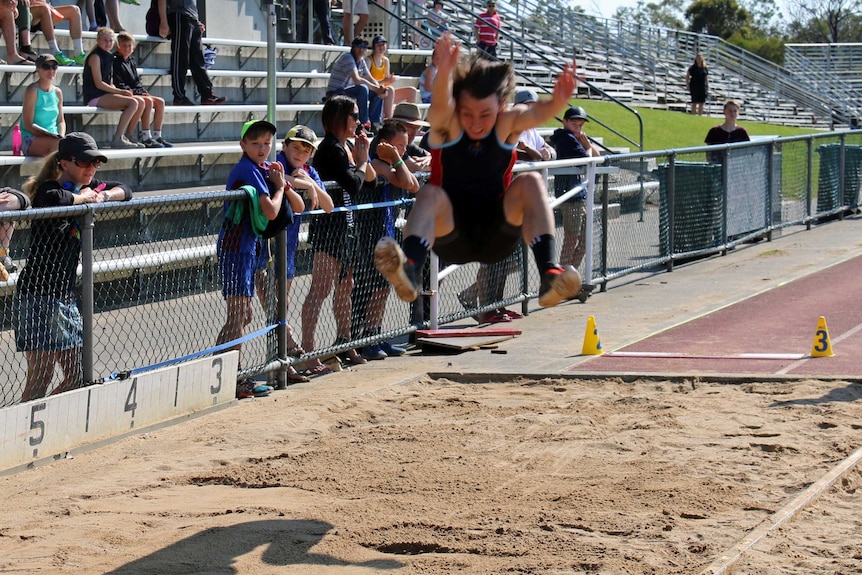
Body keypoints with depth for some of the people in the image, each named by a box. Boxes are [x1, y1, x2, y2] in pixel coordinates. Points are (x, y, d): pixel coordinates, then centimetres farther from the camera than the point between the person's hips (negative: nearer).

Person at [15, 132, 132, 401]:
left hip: (66, 298, 9)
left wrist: (103, 195, -5)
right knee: (41, 379, -9)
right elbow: (53, 199, -38)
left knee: (76, 377, 12)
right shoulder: (48, 188, -14)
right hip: (38, 298, -9)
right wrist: (83, 197, -19)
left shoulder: (85, 186, 9)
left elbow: (124, 190, 17)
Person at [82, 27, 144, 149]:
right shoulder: (95, 57, -8)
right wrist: (120, 91, -16)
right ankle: (117, 139, -27)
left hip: (107, 94, 9)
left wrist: (119, 91, -1)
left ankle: (129, 136, 3)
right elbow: (99, 84, -15)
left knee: (140, 101, -3)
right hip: (95, 97, -9)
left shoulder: (108, 57, 20)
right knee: (133, 102, -24)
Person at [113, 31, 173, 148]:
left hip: (136, 93, 9)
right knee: (148, 101, -29)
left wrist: (144, 92, 1)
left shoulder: (131, 61, 19)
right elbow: (119, 85, -14)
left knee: (160, 102, -4)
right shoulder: (115, 61, -7)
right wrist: (137, 92, -16)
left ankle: (157, 136, -5)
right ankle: (146, 138, -31)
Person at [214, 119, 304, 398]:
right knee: (239, 315, -10)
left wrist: (283, 184, -4)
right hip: (236, 247, -10)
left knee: (243, 314, 15)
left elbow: (298, 207, 12)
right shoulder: (248, 170, -14)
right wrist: (279, 187, -6)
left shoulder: (264, 168, 12)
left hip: (249, 247, 10)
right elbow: (271, 211, -23)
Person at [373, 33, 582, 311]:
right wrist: (445, 69, -57)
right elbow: (440, 103, -35)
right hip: (451, 240, -1)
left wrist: (557, 101, -53)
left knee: (530, 182, -22)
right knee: (430, 194, -30)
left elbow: (537, 113, -30)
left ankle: (548, 272, -36)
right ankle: (408, 269, -55)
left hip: (496, 238, 1)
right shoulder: (446, 124, -11)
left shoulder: (508, 123, -8)